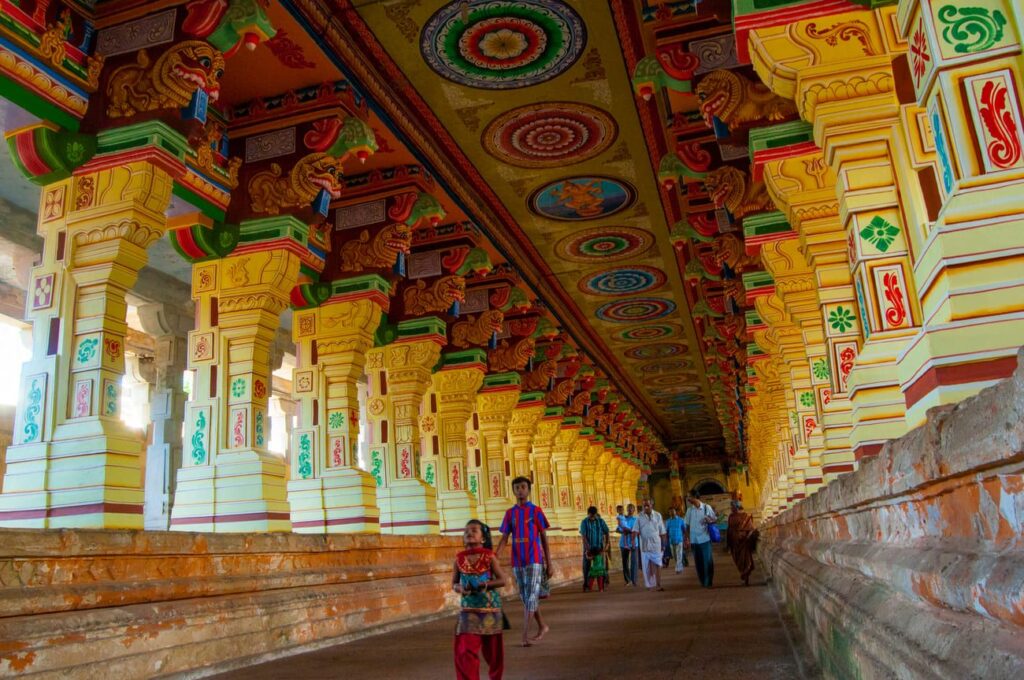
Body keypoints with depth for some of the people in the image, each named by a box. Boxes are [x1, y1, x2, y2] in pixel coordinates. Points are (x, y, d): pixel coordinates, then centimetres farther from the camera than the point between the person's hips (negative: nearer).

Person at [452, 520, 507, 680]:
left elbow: (502, 580, -8)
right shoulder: (459, 559, -1)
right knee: (465, 650, -9)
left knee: (492, 649, 14)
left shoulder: (489, 556, -8)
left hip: (490, 608, -1)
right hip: (468, 609, 1)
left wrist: (485, 584, -21)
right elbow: (454, 582, 7)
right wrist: (460, 588, -14)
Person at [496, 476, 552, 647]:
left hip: (534, 560, -4)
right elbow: (504, 538, 4)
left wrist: (549, 564, -2)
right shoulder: (510, 513, 8)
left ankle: (525, 635, -12)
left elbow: (544, 538, 1)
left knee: (530, 597, -10)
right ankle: (542, 626, 29)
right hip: (517, 562, 4)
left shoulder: (536, 511, -1)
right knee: (526, 598, 12)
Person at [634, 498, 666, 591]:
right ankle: (650, 585, 14)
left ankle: (658, 584, -7)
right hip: (644, 544, 1)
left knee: (657, 564, -7)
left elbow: (662, 532, 6)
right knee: (647, 565, 5)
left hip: (656, 543, -1)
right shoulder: (640, 516, 1)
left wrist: (663, 544, 4)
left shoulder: (657, 515, 2)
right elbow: (635, 530, -6)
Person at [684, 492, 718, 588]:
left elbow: (715, 519, 3)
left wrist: (710, 521, -19)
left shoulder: (707, 507, -3)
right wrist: (686, 539, 5)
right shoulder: (689, 510, 5)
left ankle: (708, 582, 10)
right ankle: (702, 581, 19)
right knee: (698, 562, 7)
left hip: (705, 539, -3)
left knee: (708, 561, -2)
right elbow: (687, 525, 8)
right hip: (694, 540, 3)